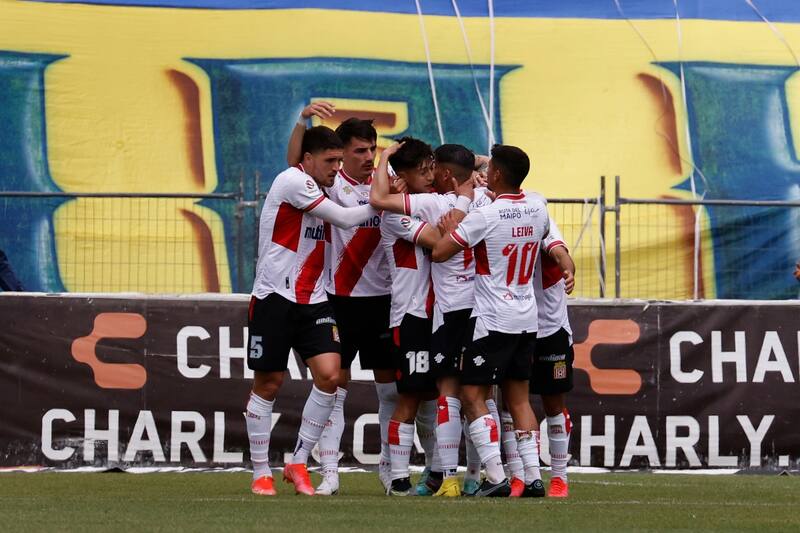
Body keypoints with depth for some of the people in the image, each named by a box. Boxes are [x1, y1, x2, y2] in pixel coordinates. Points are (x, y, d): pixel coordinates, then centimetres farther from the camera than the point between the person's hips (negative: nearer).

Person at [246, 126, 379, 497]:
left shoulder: (322, 190, 13)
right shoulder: (292, 181, -12)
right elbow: (345, 219, -14)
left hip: (312, 300, 7)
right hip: (275, 298, -7)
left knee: (329, 374, -10)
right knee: (268, 384, 2)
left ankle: (298, 463, 1)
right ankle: (261, 473, 12)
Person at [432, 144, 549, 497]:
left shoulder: (486, 216, -17)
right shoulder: (537, 208, 3)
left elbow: (439, 253, -17)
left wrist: (449, 229, 4)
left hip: (492, 321, -7)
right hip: (527, 319, 7)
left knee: (473, 397, -2)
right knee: (518, 398, 13)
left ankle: (496, 477, -11)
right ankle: (533, 477, 7)